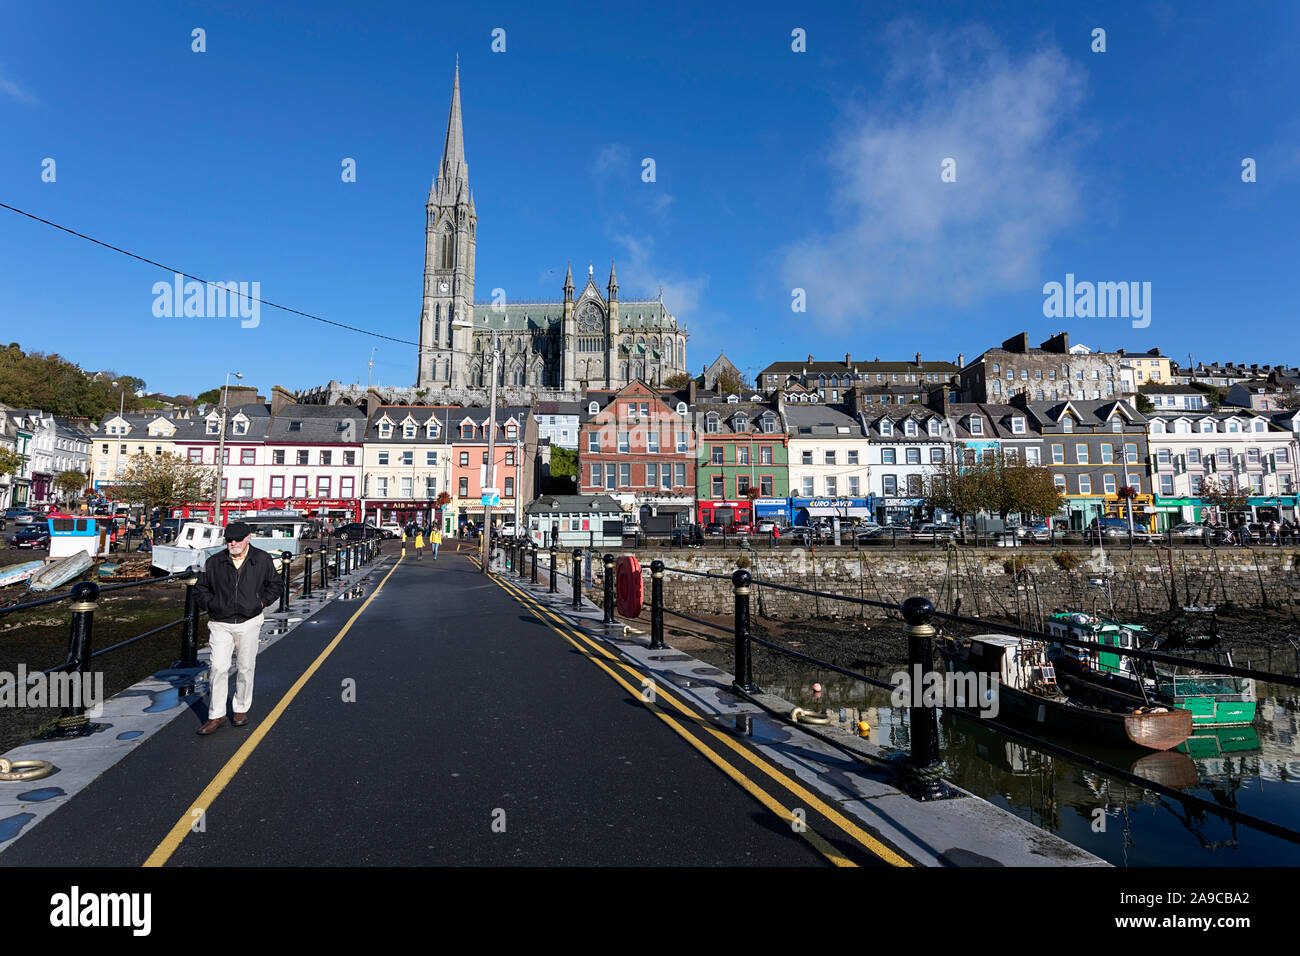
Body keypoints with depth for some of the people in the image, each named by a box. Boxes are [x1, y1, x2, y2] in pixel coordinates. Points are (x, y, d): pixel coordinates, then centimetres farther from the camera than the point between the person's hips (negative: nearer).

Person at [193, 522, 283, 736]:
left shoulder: (262, 560, 0)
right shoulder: (214, 562, 1)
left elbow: (274, 584, 10)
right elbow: (200, 588, 13)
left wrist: (261, 602, -1)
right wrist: (211, 605, -1)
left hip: (249, 623, 0)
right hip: (220, 624, 0)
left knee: (245, 668, 9)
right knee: (218, 668, -6)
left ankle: (241, 709, 25)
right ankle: (216, 715, 5)